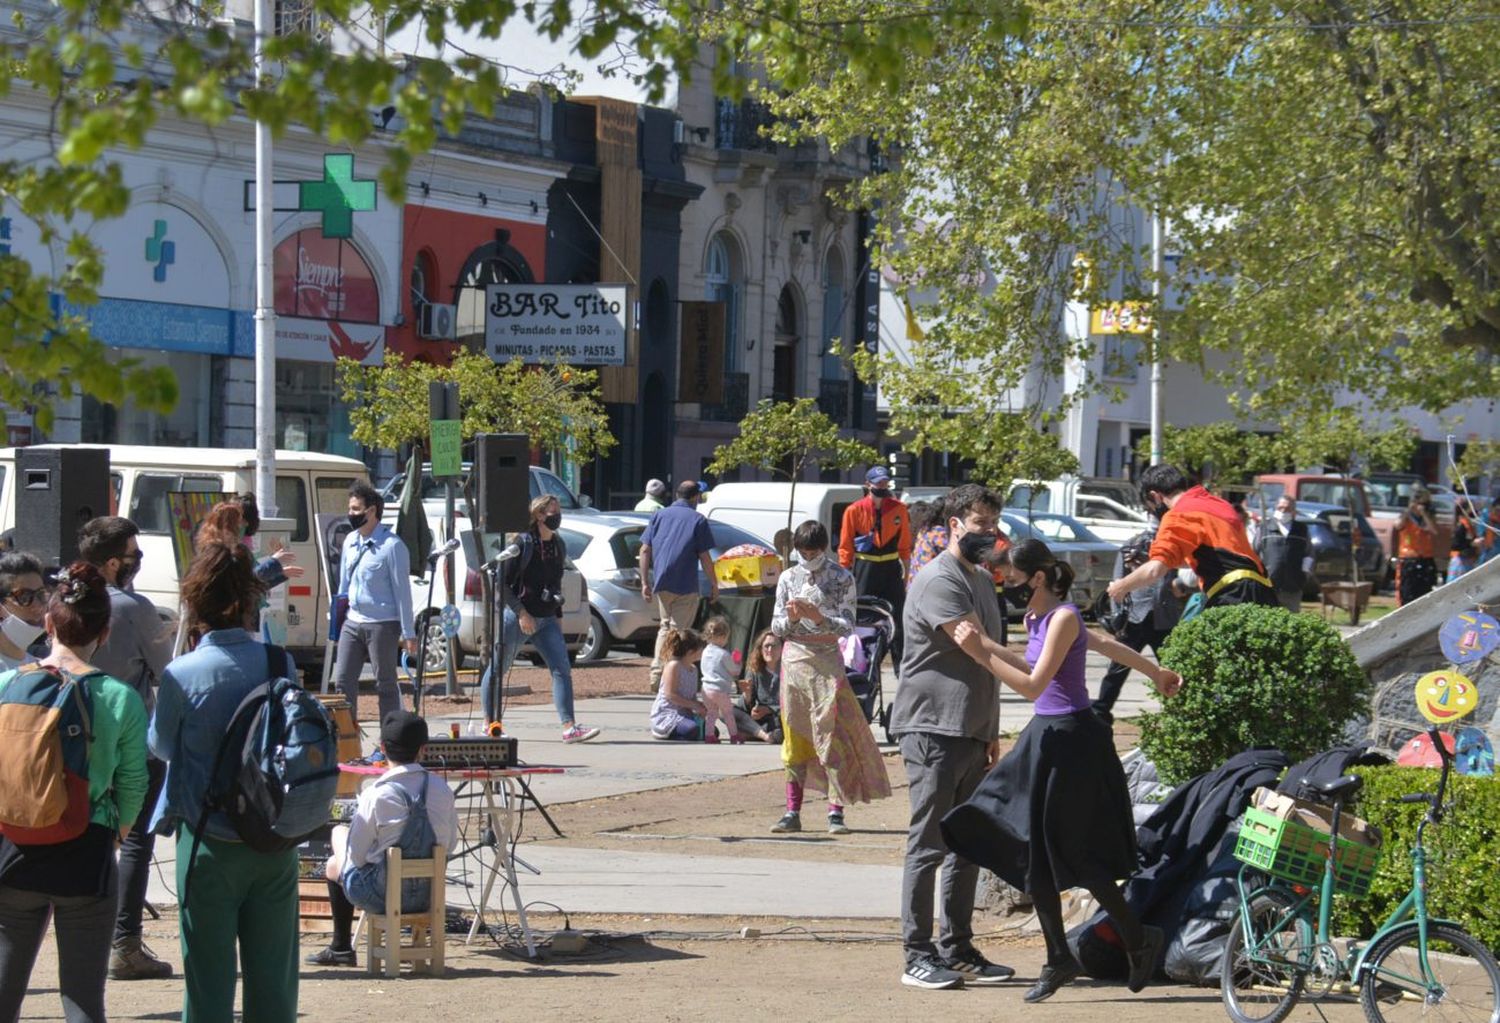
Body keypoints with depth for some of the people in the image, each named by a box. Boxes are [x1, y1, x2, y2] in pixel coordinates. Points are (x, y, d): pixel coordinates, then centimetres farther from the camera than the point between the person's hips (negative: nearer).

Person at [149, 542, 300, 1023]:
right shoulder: (279, 664, -5)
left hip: (209, 844, -3)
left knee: (209, 976, 7)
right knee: (273, 976, 13)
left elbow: (160, 744, 2)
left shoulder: (182, 675, -15)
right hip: (276, 845, 3)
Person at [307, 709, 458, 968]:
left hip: (383, 896, -5)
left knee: (334, 865, 28)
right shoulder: (441, 790, -8)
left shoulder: (376, 795, -19)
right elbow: (449, 845, 2)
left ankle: (341, 947, 37)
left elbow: (356, 856, -10)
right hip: (429, 895, 5)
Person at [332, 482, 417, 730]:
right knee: (343, 681, 5)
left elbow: (402, 590, -11)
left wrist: (408, 633, -12)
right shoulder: (350, 542, 10)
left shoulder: (391, 546, -11)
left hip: (382, 624, -7)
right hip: (352, 623, 7)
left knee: (385, 684, 0)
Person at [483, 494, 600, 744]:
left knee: (562, 669, -8)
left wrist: (558, 617, 15)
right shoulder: (523, 543, -12)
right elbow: (503, 583, -14)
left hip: (546, 620, 6)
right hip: (517, 617, -6)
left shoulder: (558, 546, 8)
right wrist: (521, 613, -19)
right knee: (498, 669, 7)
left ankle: (569, 727, -13)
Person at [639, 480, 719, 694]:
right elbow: (704, 557, -6)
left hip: (661, 583, 4)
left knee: (665, 626, 19)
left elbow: (645, 550, 6)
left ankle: (656, 673, 8)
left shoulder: (660, 516, 9)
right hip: (685, 586, -4)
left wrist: (645, 582, 8)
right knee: (679, 630, 2)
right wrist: (714, 585, 3)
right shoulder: (697, 520, -3)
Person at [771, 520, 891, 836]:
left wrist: (818, 617, -20)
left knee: (831, 734, -10)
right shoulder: (788, 578, 10)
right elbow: (776, 627, 10)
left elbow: (847, 626, -5)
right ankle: (792, 812, 7)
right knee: (794, 736, 3)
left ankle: (836, 811, -10)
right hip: (794, 658, 3)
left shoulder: (841, 579, 0)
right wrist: (791, 619, -12)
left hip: (827, 659, -3)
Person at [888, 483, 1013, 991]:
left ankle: (958, 950, 18)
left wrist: (992, 732, 20)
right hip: (933, 727, -9)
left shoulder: (982, 579, 19)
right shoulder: (939, 580, -12)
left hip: (972, 730, 9)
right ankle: (918, 956, -5)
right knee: (929, 845, -7)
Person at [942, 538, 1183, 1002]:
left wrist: (982, 653, -25)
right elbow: (1104, 644, 23)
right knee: (1029, 851, 6)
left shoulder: (1063, 618, -16)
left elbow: (1033, 685, -22)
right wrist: (1156, 673, 35)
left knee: (1074, 855, -5)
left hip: (1073, 740, -9)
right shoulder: (1035, 619, 11)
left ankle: (1139, 941, 11)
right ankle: (1058, 960, 12)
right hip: (1044, 737, 9)